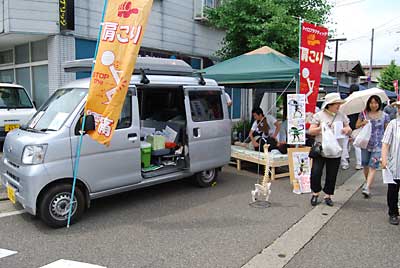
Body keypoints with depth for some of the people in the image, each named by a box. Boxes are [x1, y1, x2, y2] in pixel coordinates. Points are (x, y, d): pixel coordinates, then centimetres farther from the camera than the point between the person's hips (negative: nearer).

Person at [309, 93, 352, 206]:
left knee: (332, 175, 8)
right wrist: (321, 128, -19)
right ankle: (315, 193, 18)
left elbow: (349, 129, 12)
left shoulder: (341, 115, 6)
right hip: (320, 150, -2)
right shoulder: (319, 115, -3)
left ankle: (328, 195, 25)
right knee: (316, 173, -5)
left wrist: (347, 130, -10)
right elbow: (310, 131, -3)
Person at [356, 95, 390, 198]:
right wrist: (362, 123, -11)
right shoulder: (364, 114, 2)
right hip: (365, 144, 3)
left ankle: (367, 188, -15)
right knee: (365, 166, 13)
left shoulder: (384, 116, -1)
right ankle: (367, 181, 36)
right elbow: (357, 126, 10)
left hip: (378, 145, -2)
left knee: (373, 167, -10)